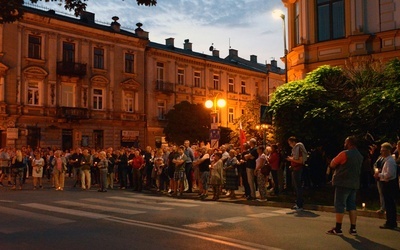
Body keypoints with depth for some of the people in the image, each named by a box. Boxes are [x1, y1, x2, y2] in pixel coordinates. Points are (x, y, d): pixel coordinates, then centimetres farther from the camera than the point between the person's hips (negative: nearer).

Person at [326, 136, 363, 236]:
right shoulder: (360, 156, 13)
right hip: (354, 183, 7)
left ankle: (338, 229, -1)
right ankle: (353, 228, 10)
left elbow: (332, 165, -8)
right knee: (352, 205, 11)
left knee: (339, 205, -2)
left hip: (343, 183, -7)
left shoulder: (344, 153, -13)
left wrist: (334, 160, 11)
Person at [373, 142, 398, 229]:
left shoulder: (390, 161, -17)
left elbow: (389, 174, -24)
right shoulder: (387, 160, 14)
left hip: (389, 184, -10)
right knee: (391, 204, 15)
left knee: (389, 204, -6)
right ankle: (392, 222, 24)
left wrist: (379, 174, -13)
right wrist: (379, 174, 7)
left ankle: (390, 223, -1)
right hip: (388, 184, 10)